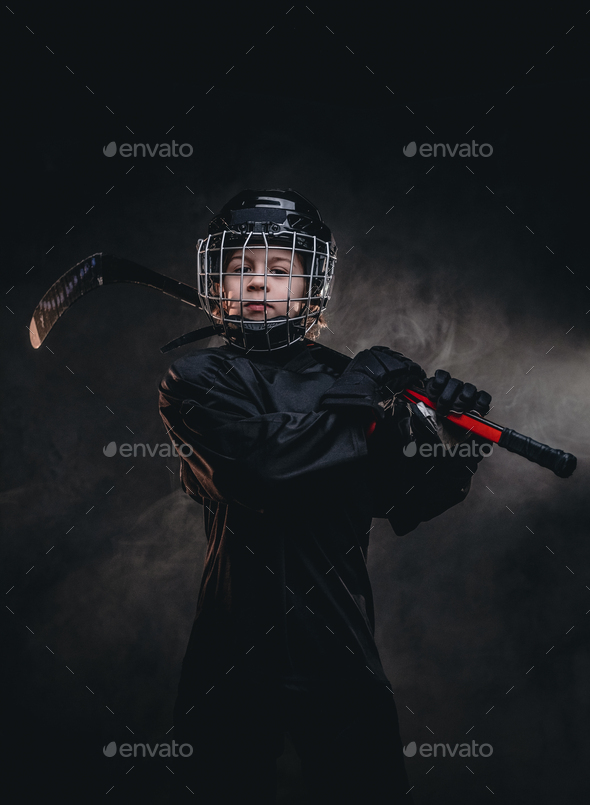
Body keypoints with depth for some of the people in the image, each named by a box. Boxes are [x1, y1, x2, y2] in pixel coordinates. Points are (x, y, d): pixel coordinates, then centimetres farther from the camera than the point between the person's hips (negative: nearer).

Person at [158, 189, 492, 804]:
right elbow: (259, 460, -23)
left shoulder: (343, 380, 5)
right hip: (234, 654, -2)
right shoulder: (197, 379, -3)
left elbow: (403, 505, 6)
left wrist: (453, 447, -11)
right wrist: (355, 398, -15)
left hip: (340, 651, 2)